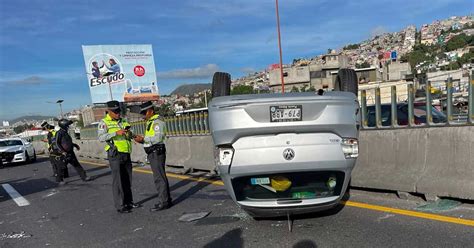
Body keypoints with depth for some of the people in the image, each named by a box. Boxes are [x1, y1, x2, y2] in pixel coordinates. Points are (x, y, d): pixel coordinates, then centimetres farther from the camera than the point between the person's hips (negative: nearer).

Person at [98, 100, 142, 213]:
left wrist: (130, 134, -5)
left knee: (127, 179, 12)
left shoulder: (123, 121, 14)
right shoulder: (104, 122, -3)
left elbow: (130, 137, 18)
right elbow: (101, 137, -17)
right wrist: (116, 133, -25)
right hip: (115, 154, -6)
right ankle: (120, 206, 3)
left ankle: (128, 202, 23)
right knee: (118, 180, -3)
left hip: (126, 153, 6)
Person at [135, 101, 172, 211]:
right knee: (161, 177, 13)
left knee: (159, 177, -8)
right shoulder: (150, 123, 20)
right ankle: (167, 200, 21)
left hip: (157, 152, -10)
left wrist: (144, 138, -22)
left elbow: (158, 138, -24)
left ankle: (163, 202, -3)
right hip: (152, 153, 10)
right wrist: (142, 140, 4)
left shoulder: (157, 122, -12)